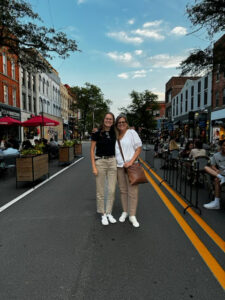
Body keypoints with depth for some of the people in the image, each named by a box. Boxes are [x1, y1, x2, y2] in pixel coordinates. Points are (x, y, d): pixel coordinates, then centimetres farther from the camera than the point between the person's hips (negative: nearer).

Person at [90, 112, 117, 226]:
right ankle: (103, 214, 21)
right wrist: (93, 166, -9)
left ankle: (109, 213, 23)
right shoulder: (97, 133, -4)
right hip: (100, 162, -3)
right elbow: (92, 150, -4)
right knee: (100, 191, 5)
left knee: (112, 190, 6)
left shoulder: (115, 133, 7)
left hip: (112, 162, 3)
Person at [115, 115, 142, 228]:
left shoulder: (132, 132, 0)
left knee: (132, 191, -4)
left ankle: (132, 216, 6)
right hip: (119, 166, 4)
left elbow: (139, 148, -4)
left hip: (130, 165, -4)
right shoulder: (115, 135, 11)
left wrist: (131, 162, -13)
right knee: (123, 190, 11)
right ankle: (125, 212, 25)